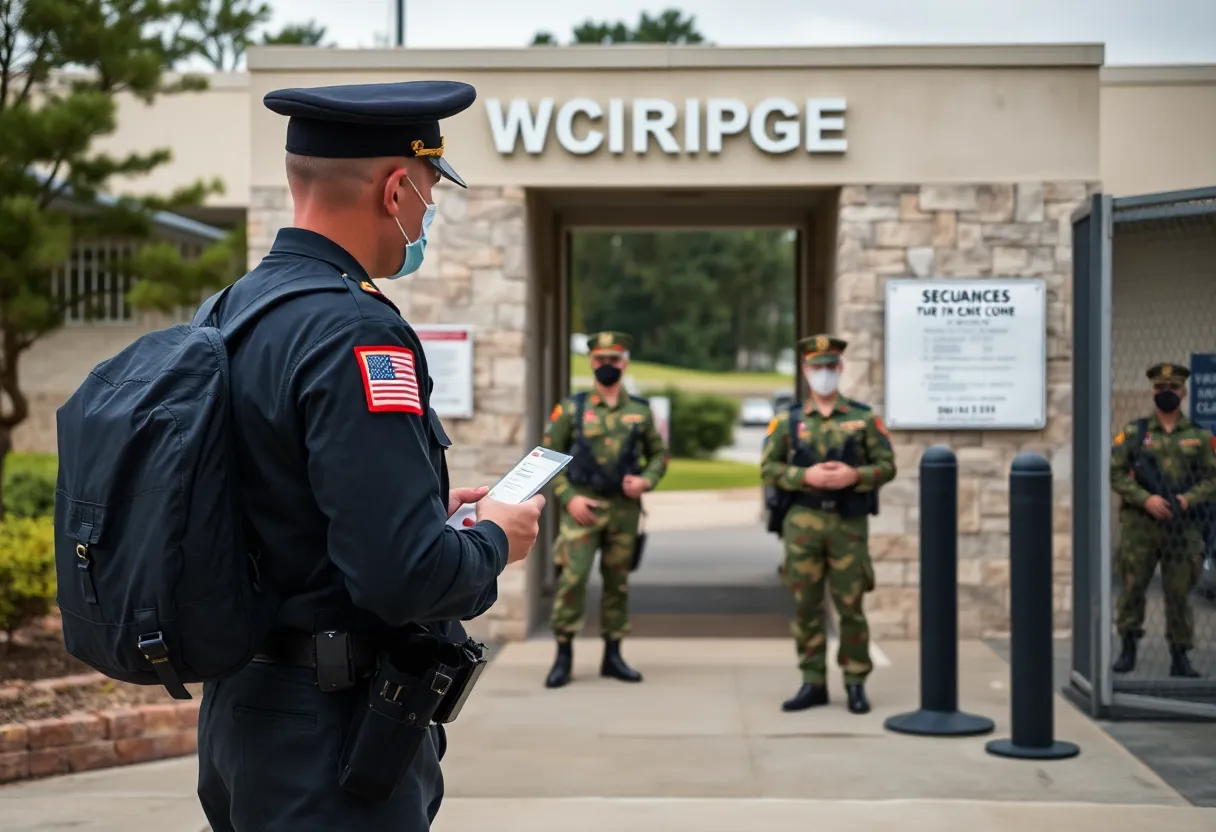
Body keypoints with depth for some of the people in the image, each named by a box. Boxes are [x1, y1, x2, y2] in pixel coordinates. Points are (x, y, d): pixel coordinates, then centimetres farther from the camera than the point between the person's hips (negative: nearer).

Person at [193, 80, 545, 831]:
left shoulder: (230, 310, 6)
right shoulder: (352, 334, -22)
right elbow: (406, 574, -27)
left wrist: (426, 505, 14)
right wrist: (494, 539, -8)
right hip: (332, 739, -9)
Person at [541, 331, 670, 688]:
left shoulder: (640, 411, 8)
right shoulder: (571, 409, 1)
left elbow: (659, 454, 16)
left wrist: (647, 480, -4)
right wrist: (568, 497, -9)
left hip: (624, 508, 3)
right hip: (581, 507, -3)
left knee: (618, 581, 8)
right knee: (572, 578, -11)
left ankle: (613, 655, 18)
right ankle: (564, 655, -1)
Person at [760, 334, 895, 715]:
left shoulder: (864, 418, 5)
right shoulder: (787, 421, 7)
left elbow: (887, 465, 3)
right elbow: (768, 468, 2)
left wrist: (854, 476, -15)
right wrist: (806, 476, -13)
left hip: (849, 524, -1)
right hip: (803, 523, 1)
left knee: (850, 605, 1)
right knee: (806, 604, 3)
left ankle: (856, 684, 11)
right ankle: (813, 683, 12)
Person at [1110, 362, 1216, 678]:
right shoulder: (1133, 433, 5)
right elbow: (1116, 474, 1)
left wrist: (1187, 498, -11)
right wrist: (1146, 499, -13)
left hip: (1181, 527, 0)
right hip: (1139, 525, 0)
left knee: (1179, 592, 2)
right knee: (1132, 586, 1)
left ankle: (1180, 656, 12)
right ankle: (1128, 649, 14)